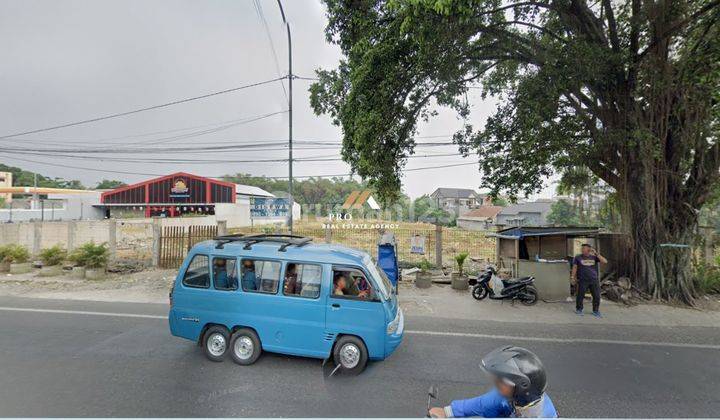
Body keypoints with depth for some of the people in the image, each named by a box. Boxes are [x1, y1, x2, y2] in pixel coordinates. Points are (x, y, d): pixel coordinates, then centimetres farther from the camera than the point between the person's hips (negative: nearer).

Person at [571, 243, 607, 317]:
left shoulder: (594, 257, 5)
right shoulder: (578, 257, 1)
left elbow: (605, 261, -7)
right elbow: (574, 267, 1)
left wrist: (596, 254, -12)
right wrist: (572, 277, -5)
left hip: (594, 280, 2)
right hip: (582, 281, -2)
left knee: (597, 296, 4)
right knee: (580, 295, 2)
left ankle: (595, 311, 20)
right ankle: (579, 309, 18)